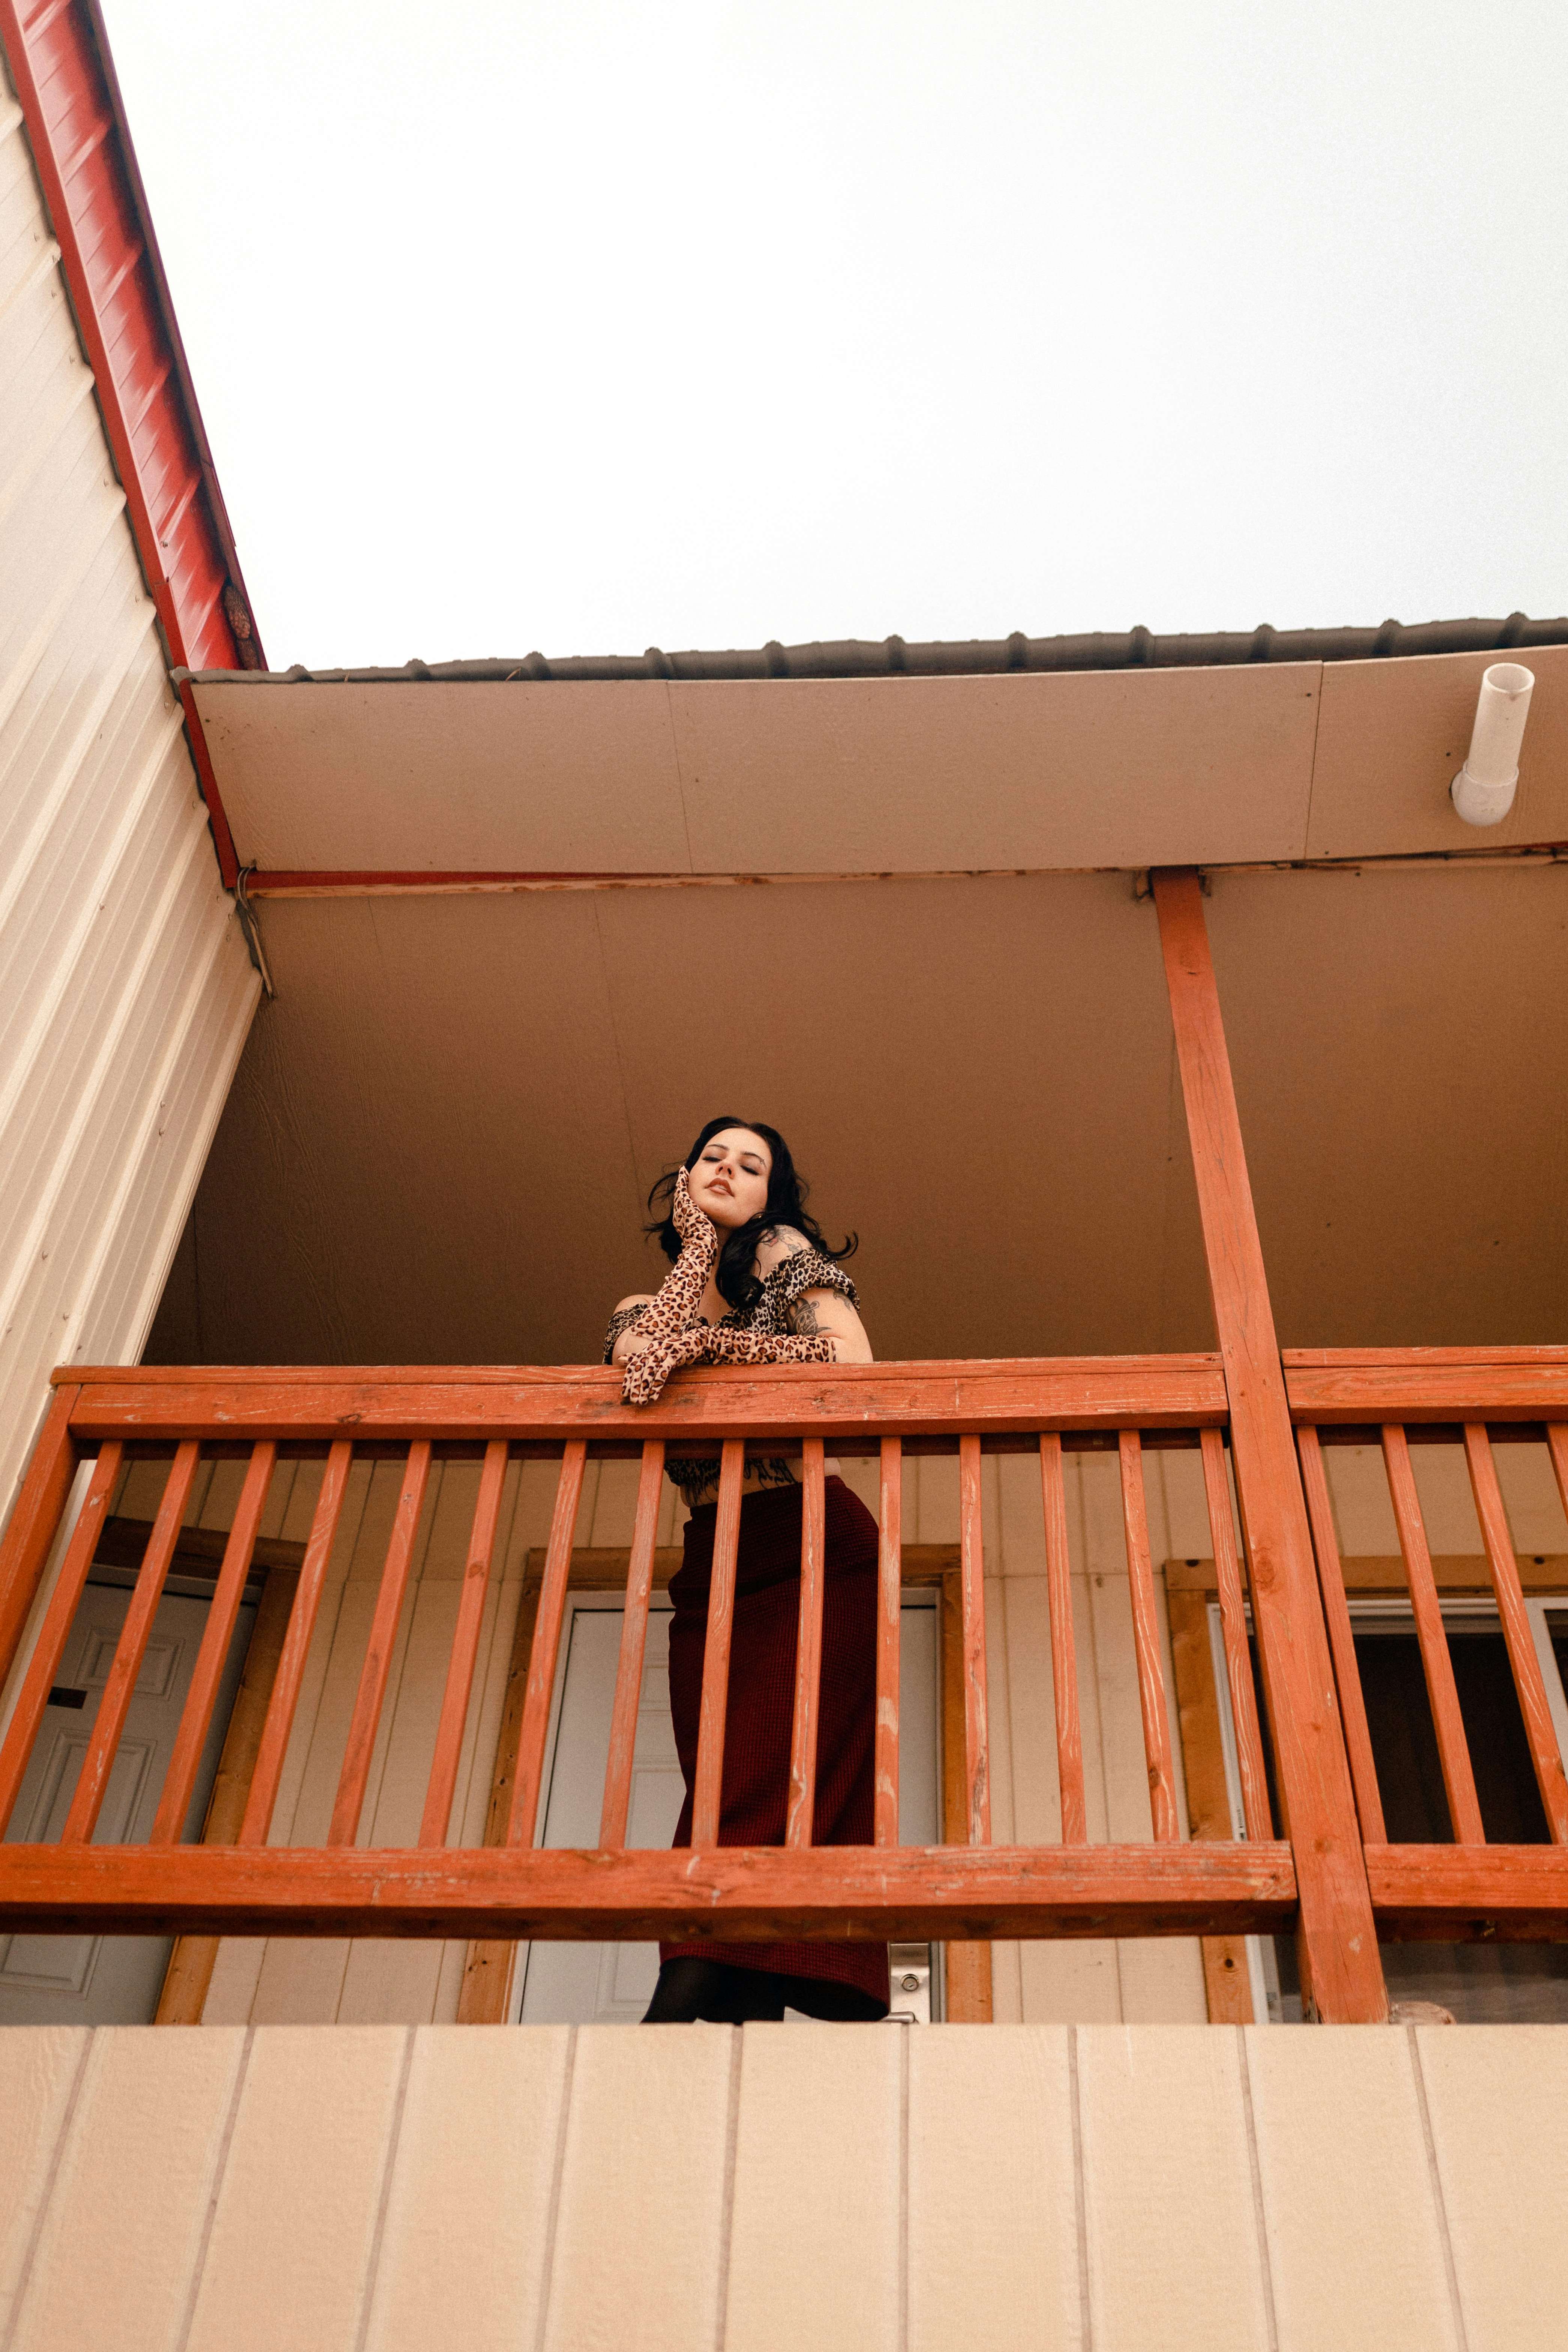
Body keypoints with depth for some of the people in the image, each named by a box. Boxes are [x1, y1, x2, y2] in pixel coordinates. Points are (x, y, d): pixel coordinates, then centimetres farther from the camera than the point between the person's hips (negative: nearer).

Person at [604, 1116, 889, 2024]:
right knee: (727, 1781, -10)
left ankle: (682, 2003, -30)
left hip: (818, 1549, -4)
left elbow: (853, 1366, -8)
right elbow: (644, 1356, -6)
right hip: (712, 1565, 4)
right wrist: (698, 1242, 4)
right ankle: (747, 2015, -19)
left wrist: (706, 1342, -10)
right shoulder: (640, 1310, 20)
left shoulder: (786, 1253, 9)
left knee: (778, 1765, -19)